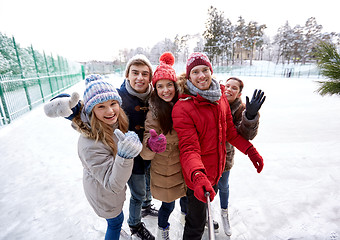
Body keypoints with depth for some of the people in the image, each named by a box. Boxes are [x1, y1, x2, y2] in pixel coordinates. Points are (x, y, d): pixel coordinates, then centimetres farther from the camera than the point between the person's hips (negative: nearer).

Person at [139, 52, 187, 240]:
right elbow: (145, 153, -26)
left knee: (185, 195, 25)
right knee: (168, 204, 14)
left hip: (184, 166, 4)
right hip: (165, 172, -4)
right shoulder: (154, 113, -23)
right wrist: (151, 146, -47)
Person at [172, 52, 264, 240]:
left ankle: (206, 219, 65)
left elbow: (229, 130, 7)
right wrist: (197, 176, -44)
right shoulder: (182, 108, -24)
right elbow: (189, 148, -28)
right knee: (196, 224, 14)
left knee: (208, 203, 35)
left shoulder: (220, 97, -2)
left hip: (216, 169, 7)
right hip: (197, 176, -6)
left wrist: (250, 150, 4)